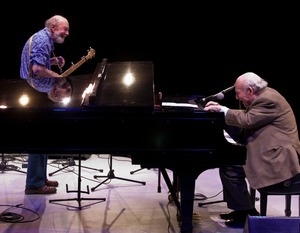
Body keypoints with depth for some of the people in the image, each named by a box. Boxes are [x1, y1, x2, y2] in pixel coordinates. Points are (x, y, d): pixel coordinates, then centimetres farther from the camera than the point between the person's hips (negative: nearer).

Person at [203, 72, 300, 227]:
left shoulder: (268, 99, -18)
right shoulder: (264, 95, 14)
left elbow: (246, 121, -25)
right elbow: (245, 116, 20)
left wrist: (223, 110, -13)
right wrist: (220, 109, 12)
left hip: (279, 160, -11)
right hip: (273, 152, 11)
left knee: (228, 168, -16)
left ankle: (247, 213, -2)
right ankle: (241, 209, 19)